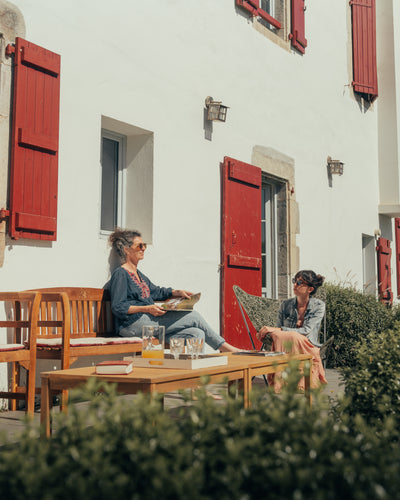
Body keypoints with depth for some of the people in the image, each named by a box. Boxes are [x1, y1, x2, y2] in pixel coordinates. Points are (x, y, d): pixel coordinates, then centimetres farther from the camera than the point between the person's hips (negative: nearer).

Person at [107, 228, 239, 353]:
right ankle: (225, 347, 2)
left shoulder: (138, 274, 22)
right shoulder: (120, 274, -7)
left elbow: (155, 291, 30)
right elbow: (118, 308, -15)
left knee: (197, 334, -11)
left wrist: (177, 292, 12)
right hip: (134, 324, -9)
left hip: (148, 319, 9)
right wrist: (147, 308, -22)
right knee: (194, 317, -11)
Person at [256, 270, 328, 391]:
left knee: (293, 336, -35)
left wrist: (276, 330, -23)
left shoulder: (318, 306, -2)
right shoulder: (286, 305, 8)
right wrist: (265, 335, -15)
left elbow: (307, 331, -14)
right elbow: (278, 329, 10)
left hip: (308, 349, -2)